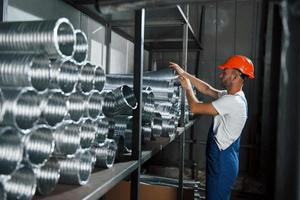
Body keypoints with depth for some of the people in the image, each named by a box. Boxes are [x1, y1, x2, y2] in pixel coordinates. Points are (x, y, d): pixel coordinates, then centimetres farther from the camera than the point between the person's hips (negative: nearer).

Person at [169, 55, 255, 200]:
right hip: (223, 158, 10)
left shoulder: (233, 101, -25)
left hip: (222, 161, -10)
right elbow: (207, 89, 15)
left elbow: (195, 108, -23)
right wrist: (184, 73, 13)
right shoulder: (234, 96, 6)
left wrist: (187, 88, -4)